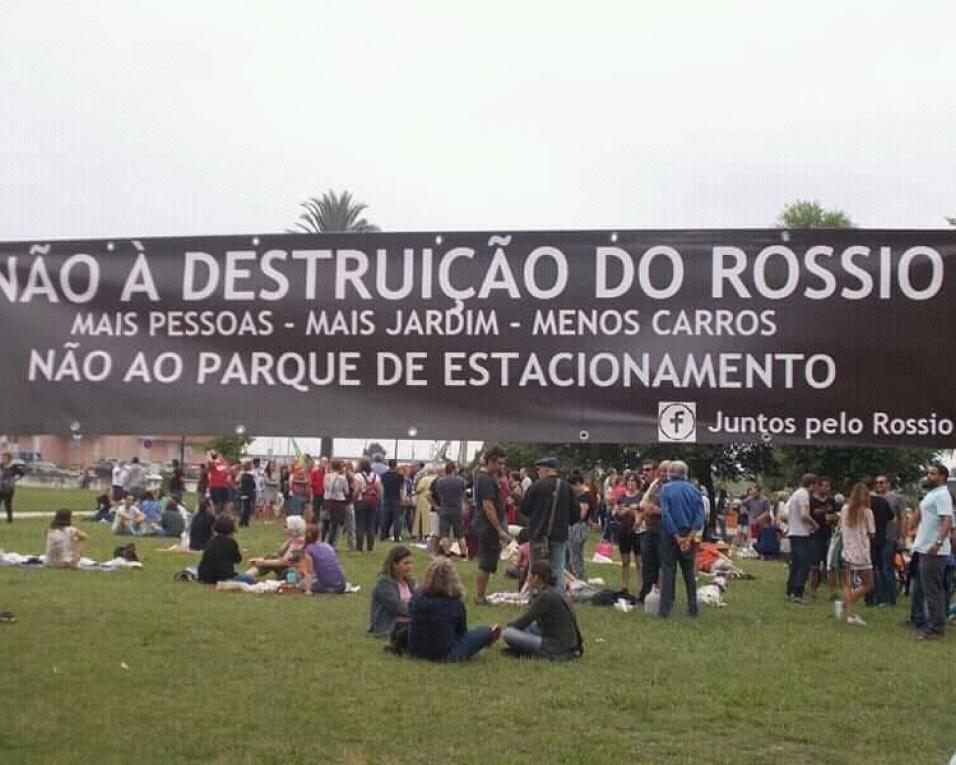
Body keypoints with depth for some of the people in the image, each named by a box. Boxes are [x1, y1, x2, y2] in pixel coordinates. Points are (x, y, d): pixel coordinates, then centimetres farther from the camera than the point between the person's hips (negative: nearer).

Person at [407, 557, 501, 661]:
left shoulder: (416, 598, -7)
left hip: (416, 652, 5)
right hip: (445, 655, -5)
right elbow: (461, 631, 1)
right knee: (483, 632, 12)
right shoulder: (455, 603, -16)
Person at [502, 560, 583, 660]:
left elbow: (524, 621, -12)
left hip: (558, 649, -10)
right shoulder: (550, 593, 11)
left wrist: (508, 627, 5)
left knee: (508, 633, -15)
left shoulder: (545, 597, -17)